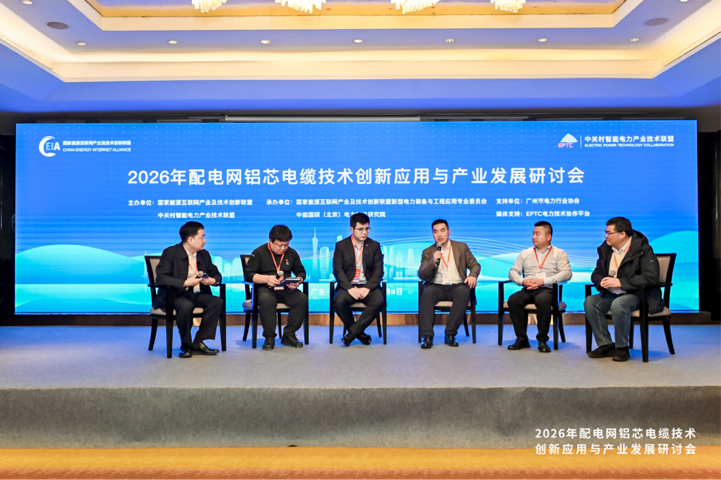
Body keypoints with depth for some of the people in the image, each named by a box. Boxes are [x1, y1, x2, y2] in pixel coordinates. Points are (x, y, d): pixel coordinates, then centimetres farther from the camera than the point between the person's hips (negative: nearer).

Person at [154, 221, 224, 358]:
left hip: (197, 294, 6)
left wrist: (213, 280, -9)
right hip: (174, 295, -6)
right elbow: (161, 278, -19)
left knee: (218, 302, -20)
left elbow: (216, 274, 18)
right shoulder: (170, 253, -8)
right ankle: (186, 345, -12)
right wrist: (185, 283, -28)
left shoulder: (204, 254, 10)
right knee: (186, 306, -38)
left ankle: (198, 343, -13)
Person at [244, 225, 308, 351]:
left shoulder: (291, 253, 12)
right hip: (265, 289, -3)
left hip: (286, 290, 4)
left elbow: (301, 272, 18)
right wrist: (266, 278, -20)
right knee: (266, 300, -39)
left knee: (302, 298, -27)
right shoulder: (259, 253, 1)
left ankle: (289, 335, -13)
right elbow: (248, 274, -4)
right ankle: (269, 337, -20)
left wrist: (298, 281, -5)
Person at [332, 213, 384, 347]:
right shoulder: (341, 245, 7)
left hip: (368, 286, 1)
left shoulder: (374, 246, 9)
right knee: (339, 301, -32)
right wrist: (350, 288, -18)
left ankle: (353, 332, -18)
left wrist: (367, 288, -16)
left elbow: (379, 271, 1)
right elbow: (337, 270, -3)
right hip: (348, 286, 0)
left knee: (378, 301, -31)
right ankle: (360, 334, -11)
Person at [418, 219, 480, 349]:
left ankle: (450, 334, -25)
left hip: (457, 286, 0)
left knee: (464, 293, -34)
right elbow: (421, 275, 2)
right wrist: (433, 261, -16)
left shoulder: (462, 247, 15)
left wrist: (473, 275, -12)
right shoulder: (427, 252, 12)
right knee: (426, 294, -34)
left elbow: (475, 265, 11)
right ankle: (427, 336, -30)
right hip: (436, 287, 0)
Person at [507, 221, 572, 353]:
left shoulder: (559, 253, 12)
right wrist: (522, 281, -6)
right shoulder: (525, 253, 23)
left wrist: (543, 281, -14)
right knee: (513, 300, -29)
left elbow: (566, 274, -3)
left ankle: (542, 340, -22)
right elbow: (513, 272, 17)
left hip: (548, 290, -3)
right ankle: (522, 339, -17)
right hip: (528, 290, 3)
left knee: (542, 300, -38)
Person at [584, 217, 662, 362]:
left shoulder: (643, 249, -11)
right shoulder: (605, 248, 8)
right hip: (612, 294, 6)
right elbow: (596, 273, 15)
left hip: (637, 294, -6)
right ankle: (605, 345, -9)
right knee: (590, 302, -19)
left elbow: (651, 277, -22)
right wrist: (601, 281, -11)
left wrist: (620, 282, -24)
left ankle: (622, 348, -16)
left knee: (618, 305, -36)